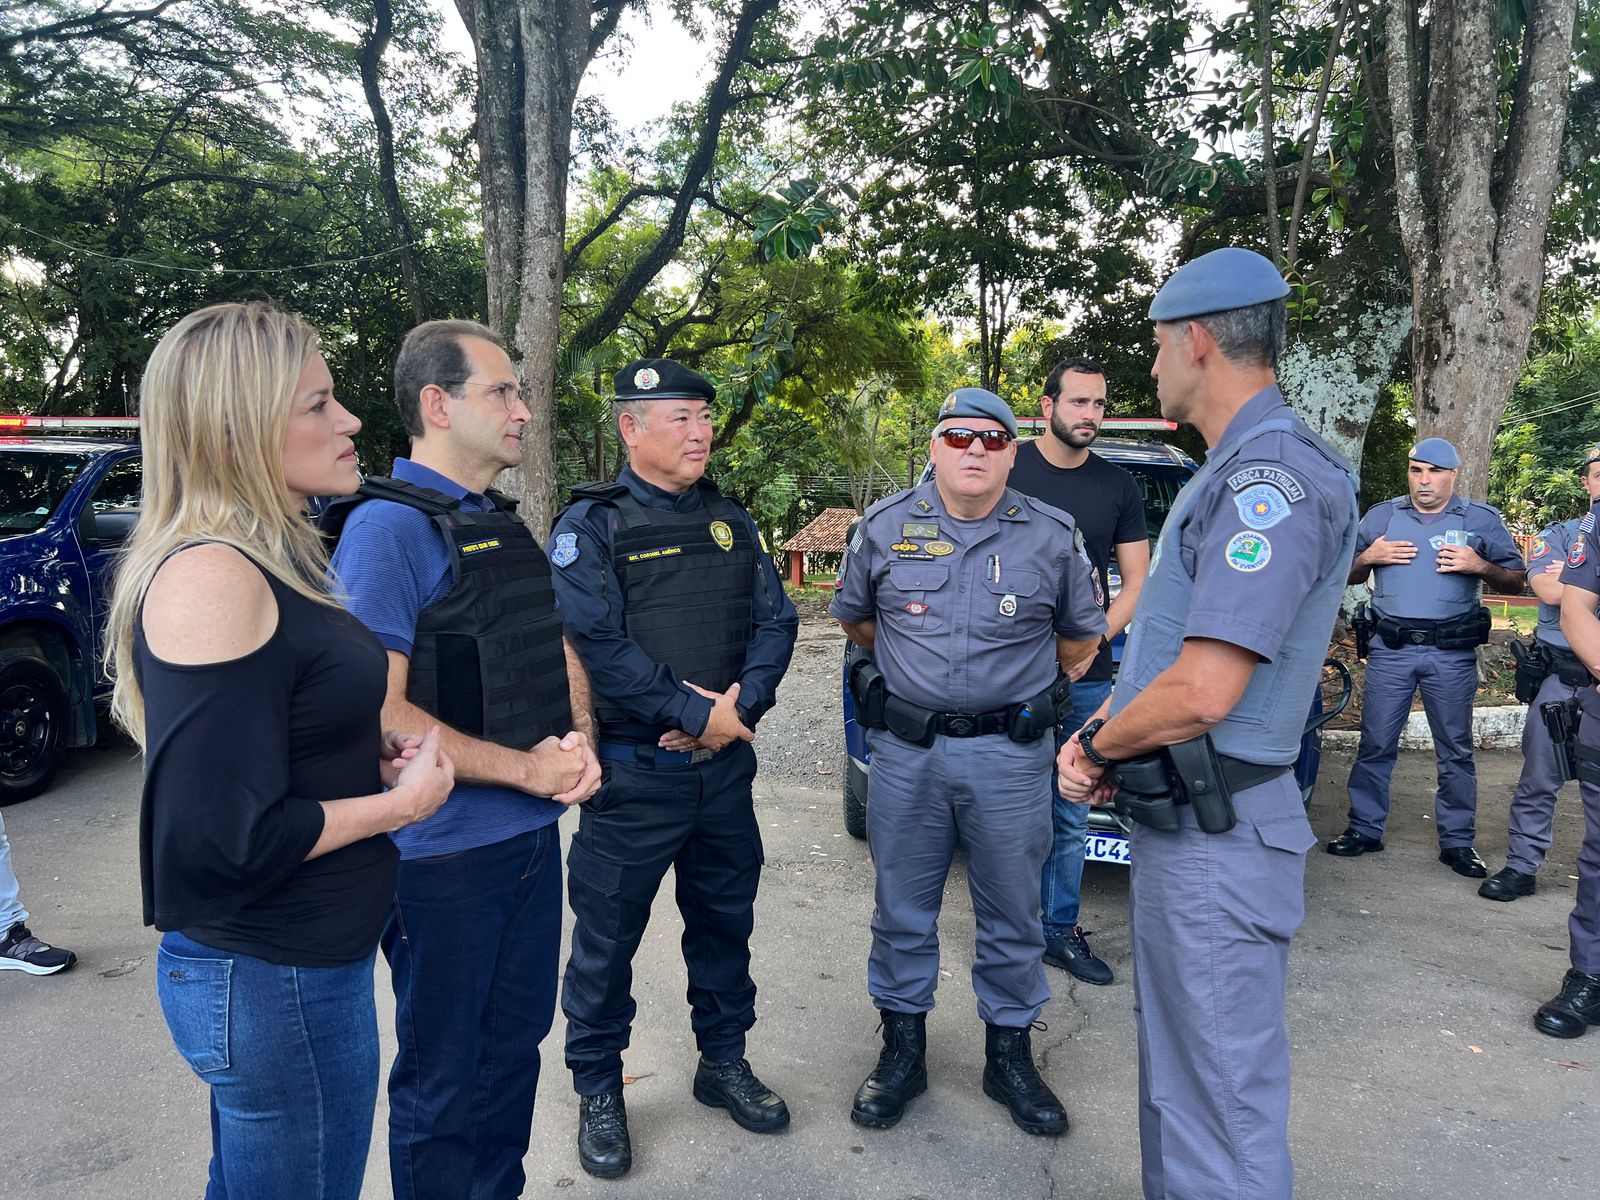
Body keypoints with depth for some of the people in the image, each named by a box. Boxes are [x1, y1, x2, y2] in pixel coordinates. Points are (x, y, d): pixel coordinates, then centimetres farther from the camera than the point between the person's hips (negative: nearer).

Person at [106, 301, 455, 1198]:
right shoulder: (211, 576, -24)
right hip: (273, 979, -9)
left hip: (308, 957, 9)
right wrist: (400, 801, -15)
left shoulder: (271, 560, 7)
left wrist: (376, 756, 2)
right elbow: (227, 837, -26)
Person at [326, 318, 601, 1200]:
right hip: (444, 854, -8)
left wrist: (577, 742, -5)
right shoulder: (387, 525, -16)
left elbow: (560, 653, 15)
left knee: (515, 1043, 22)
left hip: (534, 834, 8)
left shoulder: (507, 525, 10)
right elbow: (380, 710, -23)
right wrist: (527, 769, -19)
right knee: (443, 1074, 12)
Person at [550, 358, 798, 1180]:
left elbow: (775, 621, 5)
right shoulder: (593, 524, -6)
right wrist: (694, 713, -18)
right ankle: (598, 1090, 27)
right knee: (608, 931, 7)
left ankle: (724, 1060, 37)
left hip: (726, 763, 5)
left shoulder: (731, 522, 10)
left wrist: (741, 705, -13)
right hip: (632, 767, -5)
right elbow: (593, 641, -18)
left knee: (726, 917, 17)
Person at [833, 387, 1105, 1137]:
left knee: (1012, 914, 10)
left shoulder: (1053, 536, 0)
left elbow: (1081, 638, 12)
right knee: (902, 910, 10)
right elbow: (853, 618, 16)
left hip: (1010, 755, 0)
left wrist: (1012, 675, 10)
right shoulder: (886, 527, 2)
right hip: (906, 751, 1)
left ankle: (1009, 1056, 28)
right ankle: (902, 1052, 28)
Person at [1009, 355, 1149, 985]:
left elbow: (1137, 580, 11)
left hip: (1086, 676, 3)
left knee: (1070, 815, 10)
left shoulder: (1118, 486, 11)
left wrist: (1094, 643, -5)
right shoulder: (1007, 468, 0)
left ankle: (1060, 929, 23)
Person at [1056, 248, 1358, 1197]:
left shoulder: (1272, 475, -20)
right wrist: (1107, 733, 1)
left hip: (1215, 839, -10)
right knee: (1176, 1073, 24)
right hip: (1178, 824, 10)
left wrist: (1095, 748, -9)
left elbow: (1203, 692, -27)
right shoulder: (1235, 471, 14)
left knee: (1222, 1101, 3)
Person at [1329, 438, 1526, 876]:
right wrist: (1368, 557, -6)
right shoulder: (1382, 515, 11)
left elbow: (1516, 580, 6)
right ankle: (1365, 829, 13)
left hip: (1451, 654, -1)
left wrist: (1480, 567, -13)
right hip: (1391, 650, 1)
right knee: (1375, 745, 3)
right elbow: (1348, 575, 15)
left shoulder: (1481, 520, 7)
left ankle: (1457, 841, 15)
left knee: (1456, 750, 5)